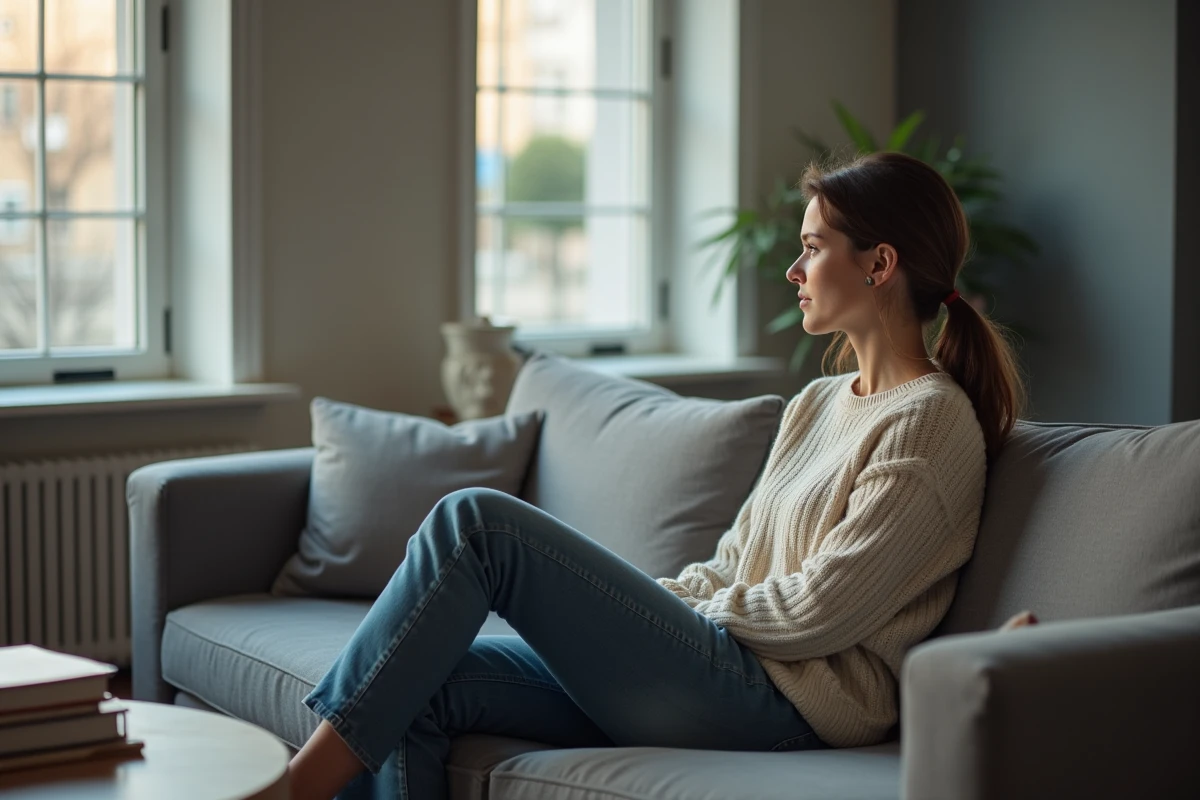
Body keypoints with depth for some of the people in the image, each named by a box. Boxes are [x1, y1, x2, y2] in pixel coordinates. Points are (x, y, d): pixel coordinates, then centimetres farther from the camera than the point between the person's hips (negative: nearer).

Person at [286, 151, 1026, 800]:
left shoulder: (932, 422, -6)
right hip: (727, 671, 9)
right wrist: (645, 601, 4)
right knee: (424, 689, -11)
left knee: (477, 523, -18)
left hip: (778, 701, -9)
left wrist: (667, 608, -2)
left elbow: (822, 612, -13)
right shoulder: (818, 404, 22)